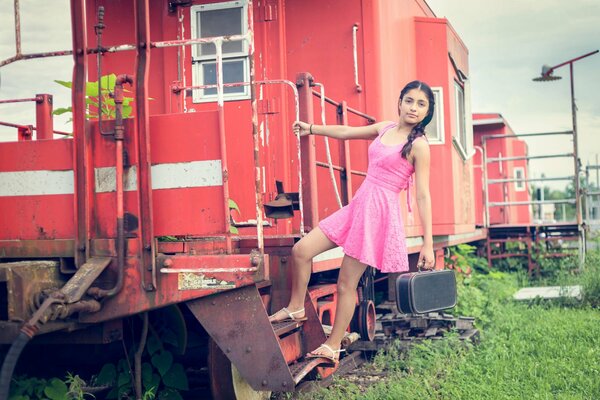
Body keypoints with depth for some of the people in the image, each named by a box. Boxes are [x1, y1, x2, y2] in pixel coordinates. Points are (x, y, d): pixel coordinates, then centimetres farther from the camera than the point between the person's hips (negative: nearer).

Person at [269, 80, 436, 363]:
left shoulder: (418, 145, -8)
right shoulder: (386, 128, 12)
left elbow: (423, 196, -11)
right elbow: (346, 132, 25)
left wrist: (428, 243, -13)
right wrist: (312, 129, 32)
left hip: (380, 212, -7)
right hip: (358, 206, 7)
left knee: (346, 283, 0)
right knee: (301, 250, 1)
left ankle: (333, 346, 15)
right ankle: (296, 308, 21)